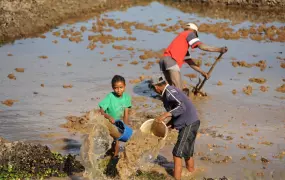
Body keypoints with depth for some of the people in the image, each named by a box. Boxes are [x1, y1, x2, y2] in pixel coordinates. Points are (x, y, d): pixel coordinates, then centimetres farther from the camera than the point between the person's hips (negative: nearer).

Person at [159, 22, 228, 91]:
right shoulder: (189, 33, 13)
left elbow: (189, 61, 32)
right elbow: (201, 46, -2)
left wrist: (202, 72, 29)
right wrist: (219, 49, -1)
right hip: (171, 60, -9)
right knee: (178, 89, -17)